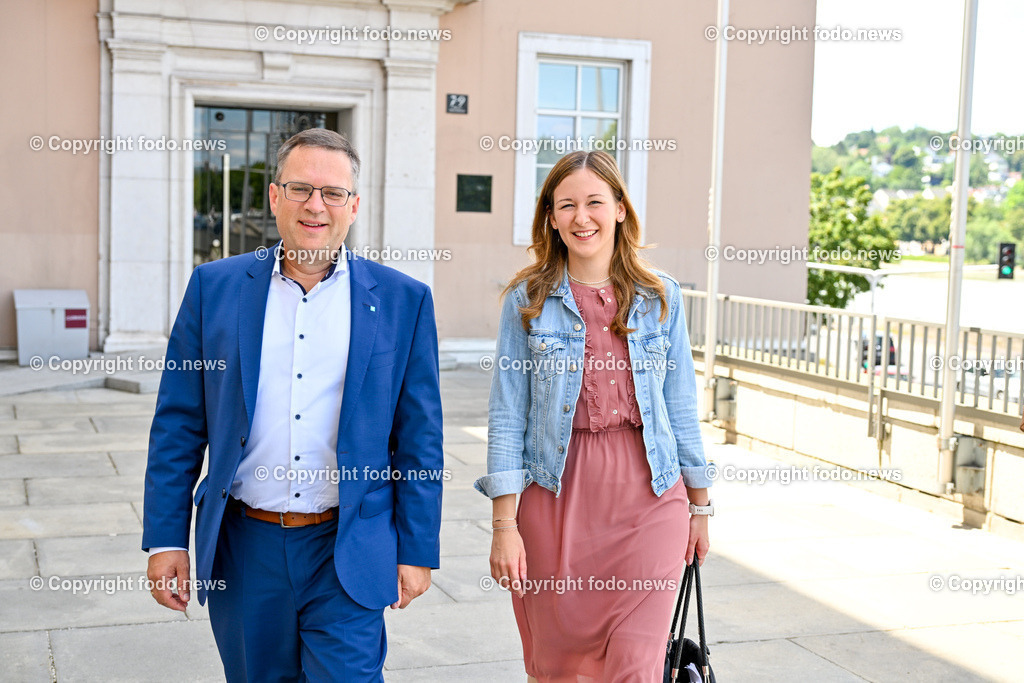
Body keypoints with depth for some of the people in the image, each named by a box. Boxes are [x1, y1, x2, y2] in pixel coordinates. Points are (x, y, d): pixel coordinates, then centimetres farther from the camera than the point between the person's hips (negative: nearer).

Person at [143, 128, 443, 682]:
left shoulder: (403, 300, 0)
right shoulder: (214, 287, 3)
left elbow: (419, 438, 2)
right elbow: (178, 425, 4)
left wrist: (417, 551, 0)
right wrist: (165, 539, 1)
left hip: (348, 555, -2)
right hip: (242, 552, 2)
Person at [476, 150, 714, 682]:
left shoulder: (661, 297, 6)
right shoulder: (527, 299, 1)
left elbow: (681, 405, 11)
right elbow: (507, 415, -2)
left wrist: (700, 505, 13)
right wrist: (504, 524, -7)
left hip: (647, 497, 1)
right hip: (556, 497, 0)